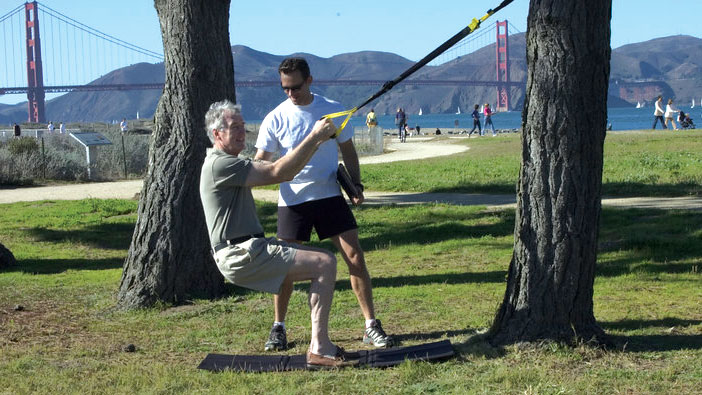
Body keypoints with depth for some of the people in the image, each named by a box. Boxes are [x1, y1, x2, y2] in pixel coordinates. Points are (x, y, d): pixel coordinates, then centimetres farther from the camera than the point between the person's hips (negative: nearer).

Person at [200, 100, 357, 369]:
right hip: (240, 256, -11)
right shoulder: (219, 164, -13)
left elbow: (286, 174, 19)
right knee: (324, 264, -17)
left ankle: (319, 344, 6)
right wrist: (313, 137, -16)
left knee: (325, 263, 9)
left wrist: (317, 141, 8)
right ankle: (319, 350, -18)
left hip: (252, 249, 11)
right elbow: (276, 173, -19)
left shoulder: (231, 163, 22)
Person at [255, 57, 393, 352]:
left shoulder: (333, 111, 1)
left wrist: (356, 185, 0)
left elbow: (348, 151, 12)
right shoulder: (276, 118, -3)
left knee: (355, 257, -4)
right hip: (292, 200, -1)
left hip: (330, 195, 1)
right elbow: (260, 164, 0)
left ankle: (371, 326, 4)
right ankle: (278, 328, 19)